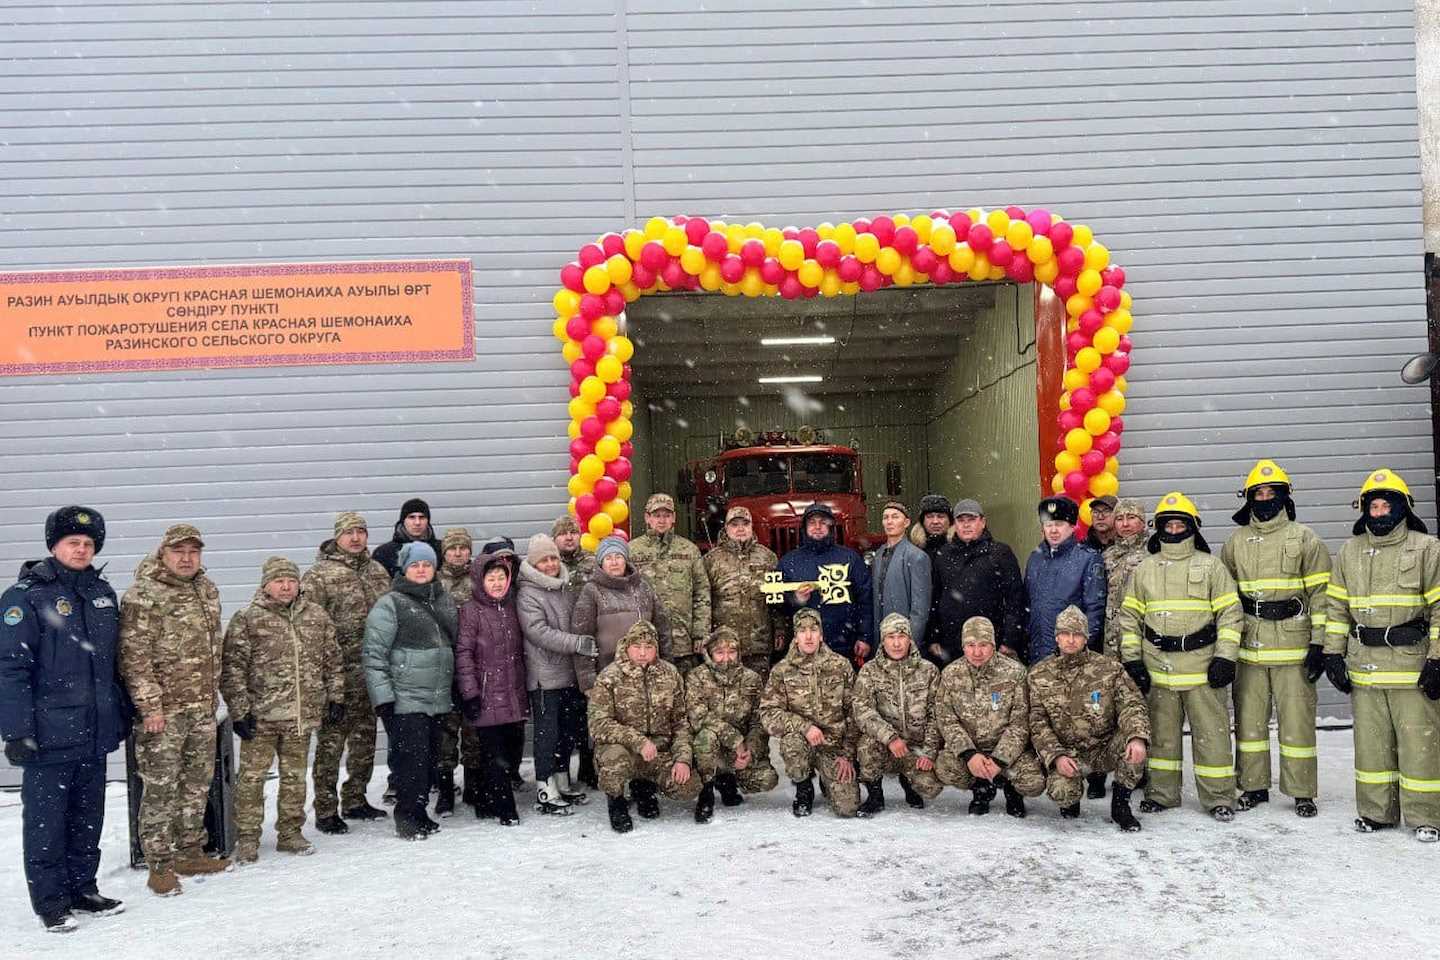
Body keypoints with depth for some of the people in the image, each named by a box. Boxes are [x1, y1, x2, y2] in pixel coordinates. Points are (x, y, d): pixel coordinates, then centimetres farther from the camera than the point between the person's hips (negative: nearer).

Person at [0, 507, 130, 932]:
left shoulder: (102, 593, 11)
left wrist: (122, 712, 18)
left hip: (94, 732, 6)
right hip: (50, 734, -6)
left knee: (87, 817, 14)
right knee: (46, 820, 4)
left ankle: (82, 889, 26)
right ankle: (50, 901, 15)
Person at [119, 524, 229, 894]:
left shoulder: (207, 590, 11)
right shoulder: (143, 596, -12)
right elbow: (134, 657, -15)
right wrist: (150, 706, -18)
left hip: (203, 709, 7)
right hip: (163, 711, -7)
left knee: (197, 784, 15)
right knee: (160, 788, 0)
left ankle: (190, 852, 27)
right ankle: (160, 865, 9)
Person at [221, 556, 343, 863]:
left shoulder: (317, 616, 7)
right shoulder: (247, 619, -6)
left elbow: (332, 659, 14)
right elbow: (232, 668, -7)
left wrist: (336, 695, 9)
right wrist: (239, 710, -10)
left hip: (302, 714, 4)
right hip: (260, 715, -4)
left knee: (295, 776, 13)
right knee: (252, 776, 1)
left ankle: (290, 833, 26)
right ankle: (247, 838, 14)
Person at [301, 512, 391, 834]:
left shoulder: (378, 571, 12)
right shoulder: (318, 575, -7)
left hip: (372, 672, 6)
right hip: (338, 673, -6)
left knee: (365, 738, 15)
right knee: (331, 741, -1)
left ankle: (356, 800, 29)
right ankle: (326, 811, 9)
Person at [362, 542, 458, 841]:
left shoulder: (444, 601, 14)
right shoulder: (390, 604, -6)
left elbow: (454, 645, 24)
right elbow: (374, 654, -9)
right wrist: (382, 696, -15)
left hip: (437, 698, 6)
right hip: (405, 699, -6)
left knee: (428, 759, 11)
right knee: (411, 758, -8)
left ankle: (419, 813, 23)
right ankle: (408, 817, 5)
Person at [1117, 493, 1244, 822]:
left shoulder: (1210, 566, 2)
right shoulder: (1144, 569, 10)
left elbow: (1230, 613, 1)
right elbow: (1130, 616, 11)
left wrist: (1225, 657, -6)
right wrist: (1132, 659, 4)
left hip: (1201, 667, -3)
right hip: (1157, 667, 3)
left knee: (1211, 732, 1)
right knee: (1161, 732, 10)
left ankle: (1219, 797, 11)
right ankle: (1161, 793, 21)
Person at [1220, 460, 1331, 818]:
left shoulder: (1304, 538, 2)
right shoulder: (1235, 542, 11)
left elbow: (1320, 593, -1)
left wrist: (1318, 643, -6)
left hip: (1293, 644, -3)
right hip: (1249, 646, 3)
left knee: (1297, 720, 0)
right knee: (1249, 718, 8)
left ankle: (1302, 792, 11)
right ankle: (1254, 786, 20)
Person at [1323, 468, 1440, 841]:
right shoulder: (1350, 552, 10)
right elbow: (1337, 606, 13)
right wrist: (1333, 653, 8)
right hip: (1364, 666, 4)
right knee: (1371, 742, 11)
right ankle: (1376, 811, 23)